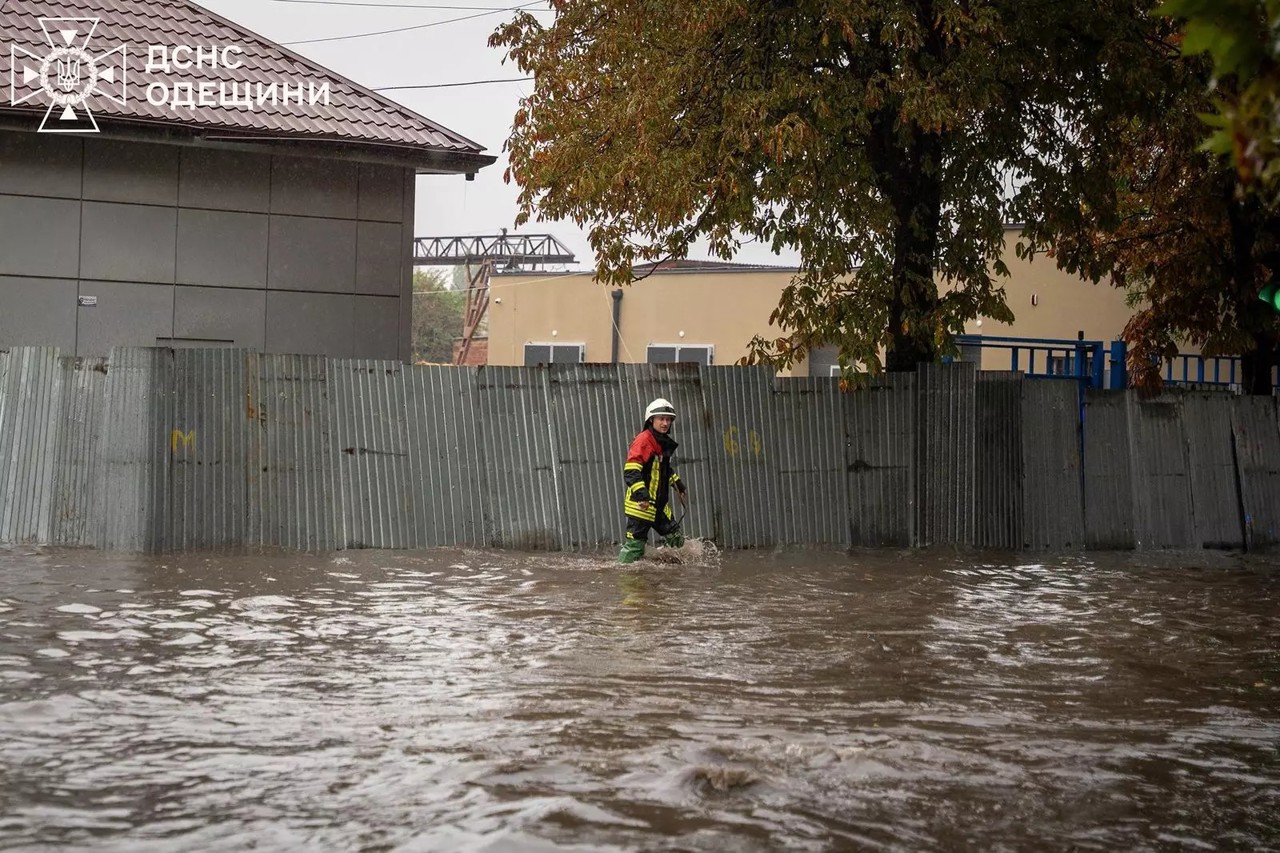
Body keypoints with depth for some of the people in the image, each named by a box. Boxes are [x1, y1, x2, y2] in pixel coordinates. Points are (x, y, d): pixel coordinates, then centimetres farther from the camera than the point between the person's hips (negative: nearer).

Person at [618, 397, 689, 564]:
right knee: (635, 544, -8)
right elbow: (630, 470, -24)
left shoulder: (664, 442, 15)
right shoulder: (643, 440, -15)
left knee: (677, 540, 10)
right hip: (641, 504, -9)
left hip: (659, 505, 9)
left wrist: (678, 483, 35)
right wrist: (640, 494, -33)